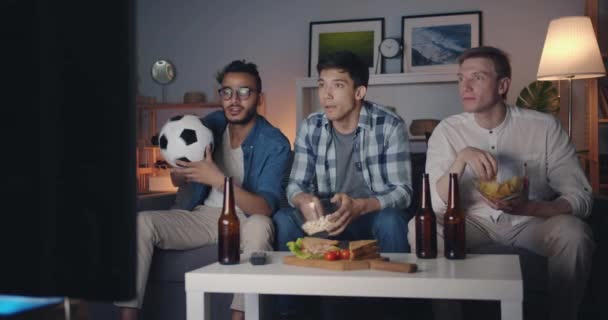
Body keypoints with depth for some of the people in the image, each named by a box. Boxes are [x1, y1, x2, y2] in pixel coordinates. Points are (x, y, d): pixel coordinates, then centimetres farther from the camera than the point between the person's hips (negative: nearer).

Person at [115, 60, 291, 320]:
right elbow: (177, 181, 12)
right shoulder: (210, 124, 2)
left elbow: (265, 208, -24)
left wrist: (218, 180, -35)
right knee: (141, 222, -18)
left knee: (259, 226, -38)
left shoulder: (275, 144, -13)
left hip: (244, 220, -4)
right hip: (201, 214, 5)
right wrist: (180, 168, -14)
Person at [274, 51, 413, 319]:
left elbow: (402, 192, -18)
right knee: (283, 219, -23)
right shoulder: (310, 128, -3)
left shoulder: (390, 126, -14)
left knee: (391, 221, -36)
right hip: (329, 217, 3)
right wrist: (304, 200, -28)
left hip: (376, 215, -2)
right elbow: (295, 184, -2)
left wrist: (359, 206, -37)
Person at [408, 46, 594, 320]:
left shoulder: (545, 127, -9)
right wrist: (462, 157, -32)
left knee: (574, 232, -31)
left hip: (531, 223, -1)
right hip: (472, 223, 1)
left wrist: (528, 208, -30)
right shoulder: (447, 130, -6)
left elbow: (580, 197, -11)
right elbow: (435, 204, -16)